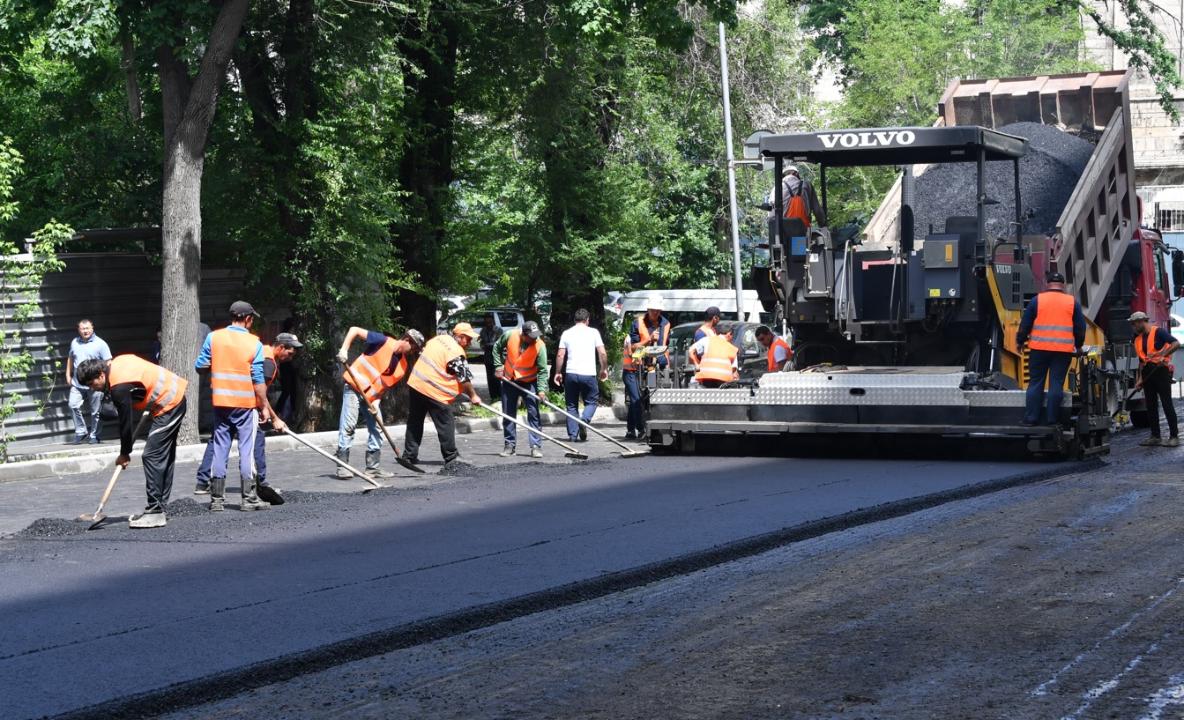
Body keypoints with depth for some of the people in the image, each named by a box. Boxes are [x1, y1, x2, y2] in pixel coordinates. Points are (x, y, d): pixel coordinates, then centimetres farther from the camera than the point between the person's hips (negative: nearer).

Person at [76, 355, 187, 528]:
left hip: (168, 406, -10)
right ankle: (159, 508, 18)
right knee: (165, 458, 13)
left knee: (152, 457, -12)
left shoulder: (119, 387, -22)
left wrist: (125, 453, -4)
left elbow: (126, 422, -16)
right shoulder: (115, 363, 5)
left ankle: (155, 513, -13)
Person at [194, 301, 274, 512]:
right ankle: (249, 498, 4)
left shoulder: (213, 338, -1)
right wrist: (264, 407, -2)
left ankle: (216, 499, 9)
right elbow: (258, 380, -8)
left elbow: (200, 366, 2)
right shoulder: (254, 343, -7)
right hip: (246, 403, -3)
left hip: (220, 402, 3)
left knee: (219, 450, 8)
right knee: (246, 451, 3)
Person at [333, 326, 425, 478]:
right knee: (348, 426, -10)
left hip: (371, 396, 7)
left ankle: (373, 467, 13)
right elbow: (355, 330, -14)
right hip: (354, 387, -7)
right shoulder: (384, 342, -15)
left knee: (376, 429, 6)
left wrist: (376, 401, -14)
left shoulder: (403, 365, 2)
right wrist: (344, 349, -26)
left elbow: (387, 385, 1)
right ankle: (342, 466, -8)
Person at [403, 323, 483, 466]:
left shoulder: (439, 339, 11)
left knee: (415, 422, 14)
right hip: (433, 391, -8)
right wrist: (473, 395, 1)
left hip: (414, 383, 8)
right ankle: (451, 457, 4)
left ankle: (409, 455, 18)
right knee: (446, 424, 1)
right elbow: (464, 378, -11)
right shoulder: (456, 352, -14)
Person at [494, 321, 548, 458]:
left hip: (529, 382, -2)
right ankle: (510, 445, 17)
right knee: (508, 414, 8)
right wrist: (498, 366, -1)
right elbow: (497, 347, 4)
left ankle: (536, 446, -3)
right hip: (509, 381, 2)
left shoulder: (540, 346, -21)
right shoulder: (510, 335, -17)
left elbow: (542, 370, -18)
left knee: (534, 414, -6)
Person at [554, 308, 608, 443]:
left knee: (571, 405, 11)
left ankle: (572, 435, 7)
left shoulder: (566, 333, 7)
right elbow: (602, 353, -1)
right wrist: (604, 369, 12)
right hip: (588, 374, -2)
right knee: (592, 401, 13)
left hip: (571, 373, 2)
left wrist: (558, 372, 12)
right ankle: (584, 420, -16)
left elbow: (560, 355, 2)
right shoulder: (593, 332, 3)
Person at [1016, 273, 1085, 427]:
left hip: (1039, 349, -1)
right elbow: (1080, 328, 11)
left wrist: (1020, 341, 17)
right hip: (1064, 351, 1)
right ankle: (1052, 419, 1)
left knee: (1035, 383, 5)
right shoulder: (1073, 302, 6)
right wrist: (1078, 345, 26)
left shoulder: (1037, 300, 2)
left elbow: (1025, 324, 4)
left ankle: (1031, 418, 3)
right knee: (1056, 384, 2)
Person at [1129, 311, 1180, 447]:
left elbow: (1176, 344, -17)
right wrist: (1140, 378, 12)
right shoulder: (1138, 339, 17)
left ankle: (1174, 437, -7)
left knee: (1167, 404, -8)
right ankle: (1155, 437, 11)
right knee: (1151, 406, 7)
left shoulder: (1158, 332, -6)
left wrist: (1163, 355, -26)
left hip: (1161, 370, -8)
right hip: (1148, 373, 8)